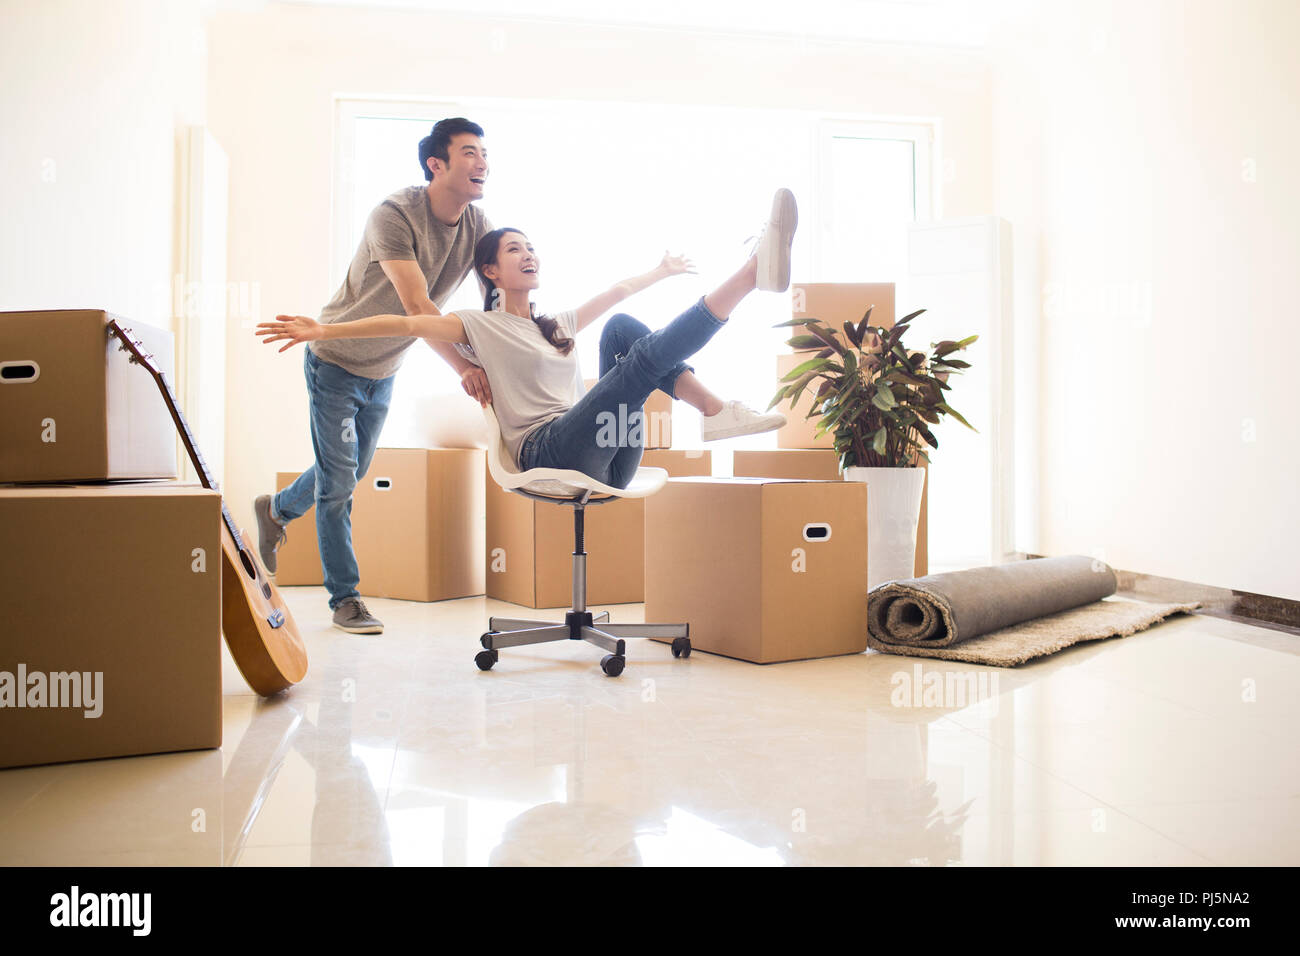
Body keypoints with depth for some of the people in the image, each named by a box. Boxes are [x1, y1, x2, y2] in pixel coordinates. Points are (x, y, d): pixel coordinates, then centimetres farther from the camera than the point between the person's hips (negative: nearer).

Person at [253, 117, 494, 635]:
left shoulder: (477, 226, -9)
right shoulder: (395, 215, -28)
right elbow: (417, 306, -36)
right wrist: (464, 367, -46)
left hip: (384, 370, 7)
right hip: (337, 361, -7)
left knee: (350, 471, 20)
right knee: (338, 482, -3)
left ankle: (276, 509, 48)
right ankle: (346, 599, 10)